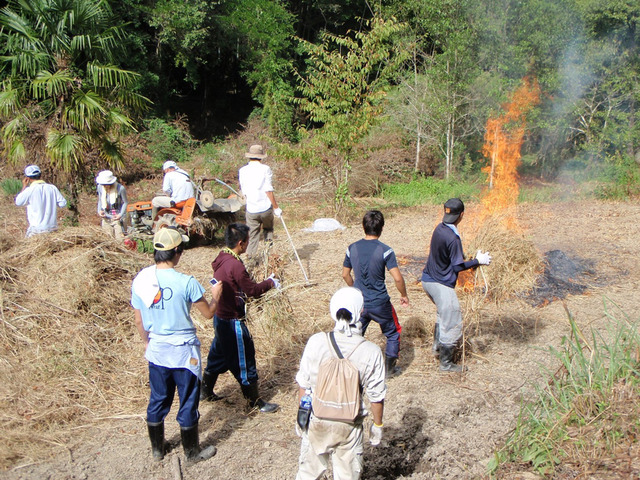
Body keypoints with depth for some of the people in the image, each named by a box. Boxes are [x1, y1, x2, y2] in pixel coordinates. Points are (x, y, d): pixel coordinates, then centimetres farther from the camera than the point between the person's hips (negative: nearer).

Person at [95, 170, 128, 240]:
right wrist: (99, 211, -3)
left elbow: (125, 203, -5)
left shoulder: (120, 188, -15)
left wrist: (120, 215, -17)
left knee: (120, 239, -10)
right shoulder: (100, 187, 0)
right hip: (106, 218, 5)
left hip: (117, 218, -4)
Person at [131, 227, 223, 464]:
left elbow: (139, 321, 4)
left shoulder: (140, 280, -7)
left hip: (156, 350, 5)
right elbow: (208, 313, -8)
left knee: (158, 400, 20)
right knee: (188, 402, 12)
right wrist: (216, 295, 12)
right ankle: (192, 452, 27)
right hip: (183, 351, -5)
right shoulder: (186, 282, -21)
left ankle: (157, 449, 35)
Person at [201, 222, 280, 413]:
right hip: (232, 321, -9)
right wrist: (270, 282, -3)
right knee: (244, 361, 3)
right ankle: (255, 402, 16)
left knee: (218, 355, 24)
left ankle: (206, 392, 38)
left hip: (220, 317, 9)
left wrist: (265, 284, 12)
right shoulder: (235, 265, -26)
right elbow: (252, 290, -19)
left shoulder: (221, 259, 3)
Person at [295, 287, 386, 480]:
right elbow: (376, 396, -8)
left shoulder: (316, 342, -15)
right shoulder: (371, 352, -17)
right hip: (349, 426, -1)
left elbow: (303, 386, -7)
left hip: (316, 421, 1)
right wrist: (377, 425, 8)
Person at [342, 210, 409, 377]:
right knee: (393, 333, 20)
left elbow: (345, 274, 9)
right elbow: (397, 278, -18)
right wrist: (404, 295, 0)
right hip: (380, 303, -3)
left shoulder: (352, 248, -2)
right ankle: (389, 368, 26)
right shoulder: (385, 251, -15)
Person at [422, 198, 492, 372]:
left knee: (443, 315, 30)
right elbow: (458, 267, -19)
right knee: (452, 324, 3)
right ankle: (446, 363, 13)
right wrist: (478, 261, -6)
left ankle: (438, 347, 43)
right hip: (441, 284, -9)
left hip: (428, 279, 9)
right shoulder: (452, 238, -25)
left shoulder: (439, 229, 1)